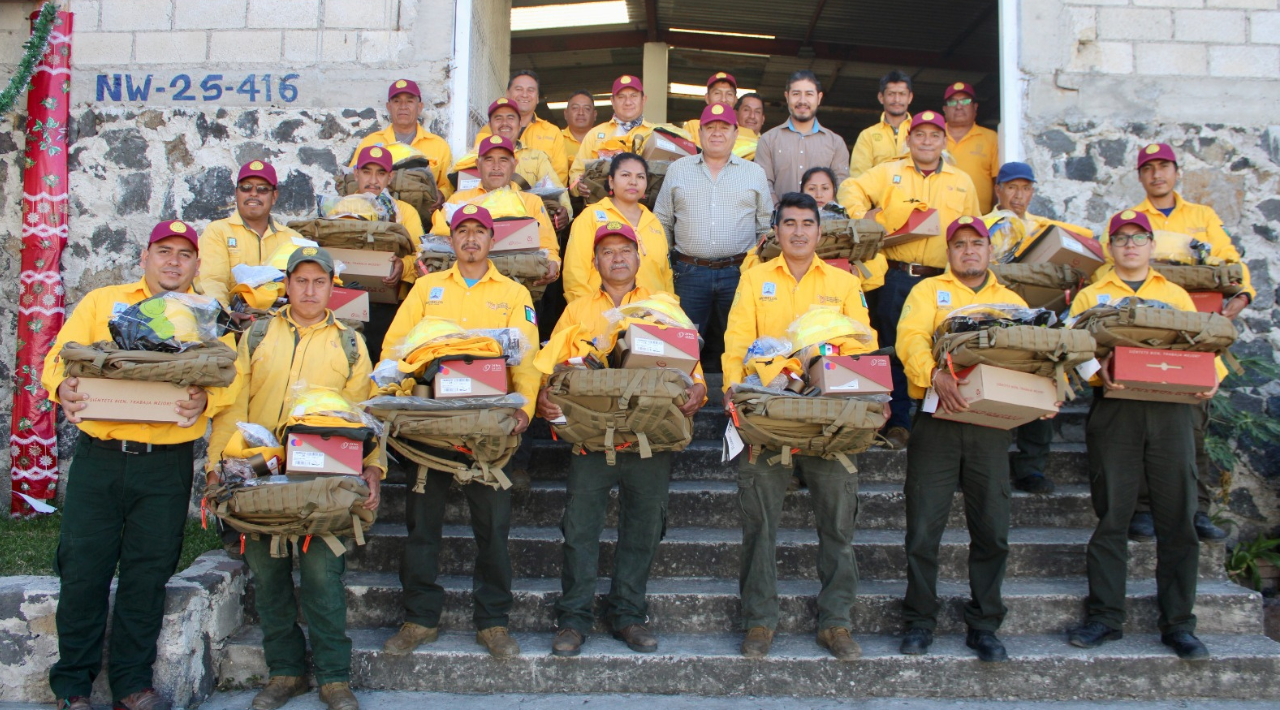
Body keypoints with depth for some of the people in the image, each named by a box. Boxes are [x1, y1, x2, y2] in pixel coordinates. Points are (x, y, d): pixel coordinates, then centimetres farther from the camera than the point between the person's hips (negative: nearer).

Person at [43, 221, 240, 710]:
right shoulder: (101, 302, 12)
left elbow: (229, 380, 0)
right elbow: (58, 359, 4)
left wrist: (203, 401, -22)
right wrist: (63, 389, -18)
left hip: (167, 466, 0)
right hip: (98, 457, 0)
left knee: (148, 574, 6)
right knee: (83, 569, 2)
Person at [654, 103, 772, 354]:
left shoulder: (754, 173, 11)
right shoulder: (677, 170, 11)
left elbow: (767, 227, 12)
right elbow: (662, 222, 13)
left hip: (739, 273, 0)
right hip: (689, 273, 0)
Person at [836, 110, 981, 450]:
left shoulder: (962, 182, 16)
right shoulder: (889, 173, 10)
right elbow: (852, 189, 3)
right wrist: (861, 219, -15)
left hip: (943, 280, 1)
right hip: (897, 278, -1)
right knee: (895, 352, 2)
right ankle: (897, 424, 10)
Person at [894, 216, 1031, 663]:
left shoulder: (1012, 301, 20)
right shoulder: (928, 291, 11)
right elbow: (910, 339, -8)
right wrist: (935, 375, -27)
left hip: (991, 423, 3)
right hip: (937, 418, -2)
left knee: (992, 531, 3)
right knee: (924, 527, -2)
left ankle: (984, 625, 16)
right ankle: (920, 621, 12)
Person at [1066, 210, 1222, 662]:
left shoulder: (1177, 295, 22)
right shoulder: (1091, 296, 16)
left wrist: (1210, 378, -6)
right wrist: (1099, 370, -18)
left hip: (1171, 408, 2)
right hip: (1114, 408, -1)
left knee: (1177, 518, 0)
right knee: (1111, 517, -2)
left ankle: (1179, 624, 7)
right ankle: (1104, 618, 6)